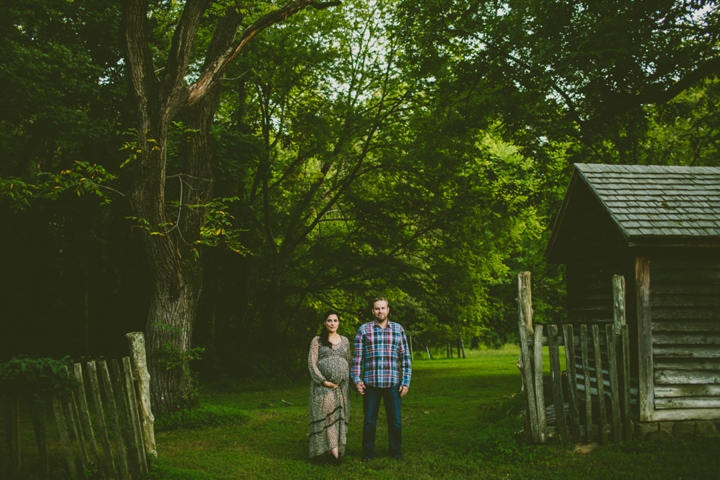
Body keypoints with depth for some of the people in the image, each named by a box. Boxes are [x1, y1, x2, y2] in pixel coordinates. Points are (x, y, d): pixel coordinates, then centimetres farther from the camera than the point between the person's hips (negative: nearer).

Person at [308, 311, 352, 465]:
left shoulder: (345, 341, 13)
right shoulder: (317, 341, 2)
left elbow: (349, 362, 17)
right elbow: (311, 363, -3)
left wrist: (349, 381, 6)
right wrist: (324, 381, -11)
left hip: (342, 386, 4)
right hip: (323, 385, -4)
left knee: (340, 416, 2)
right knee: (327, 414, -12)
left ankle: (332, 449, 9)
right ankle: (333, 451, -14)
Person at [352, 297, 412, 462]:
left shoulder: (398, 329, 6)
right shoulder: (364, 330, 4)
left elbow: (405, 357, 7)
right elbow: (357, 357, 5)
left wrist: (406, 382, 2)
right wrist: (356, 379, -2)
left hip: (393, 383, 1)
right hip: (371, 383, -1)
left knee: (395, 420, 6)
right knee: (369, 421, 6)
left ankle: (396, 451, 22)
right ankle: (368, 453, 19)